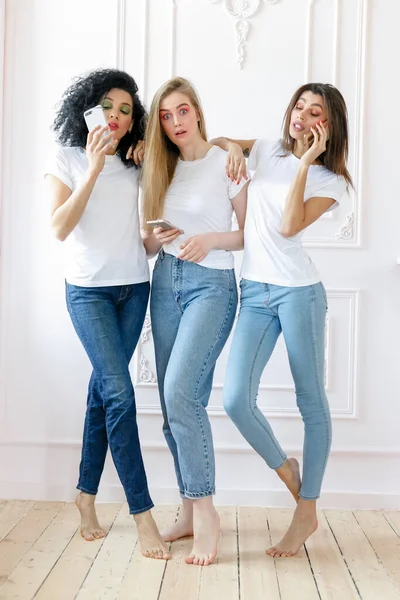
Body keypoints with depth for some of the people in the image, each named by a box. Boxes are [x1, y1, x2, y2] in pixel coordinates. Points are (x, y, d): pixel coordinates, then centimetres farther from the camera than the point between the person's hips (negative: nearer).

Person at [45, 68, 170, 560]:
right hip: (89, 291, -3)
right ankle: (142, 515, -7)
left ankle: (86, 495, 22)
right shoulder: (66, 159, -1)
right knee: (120, 394, -13)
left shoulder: (134, 164, 8)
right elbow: (60, 228, -12)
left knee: (103, 390, 7)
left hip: (133, 288, 4)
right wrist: (93, 168, -17)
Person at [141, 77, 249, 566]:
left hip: (212, 283, -5)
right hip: (165, 283, 6)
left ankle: (206, 513, -9)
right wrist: (156, 240, -8)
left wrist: (211, 239, -17)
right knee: (175, 402, 4)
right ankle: (189, 512, 16)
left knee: (180, 392, -21)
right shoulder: (161, 169, 12)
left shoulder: (227, 163, -2)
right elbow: (149, 241, 14)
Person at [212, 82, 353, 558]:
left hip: (298, 291, -3)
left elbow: (289, 226, -13)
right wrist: (233, 146, 5)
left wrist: (305, 162, -11)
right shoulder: (267, 151, 13)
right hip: (254, 293, 3)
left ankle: (307, 512, 18)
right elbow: (215, 141, 28)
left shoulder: (330, 180, 3)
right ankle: (284, 469, 19)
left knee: (311, 403, 4)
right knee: (235, 400, -9)